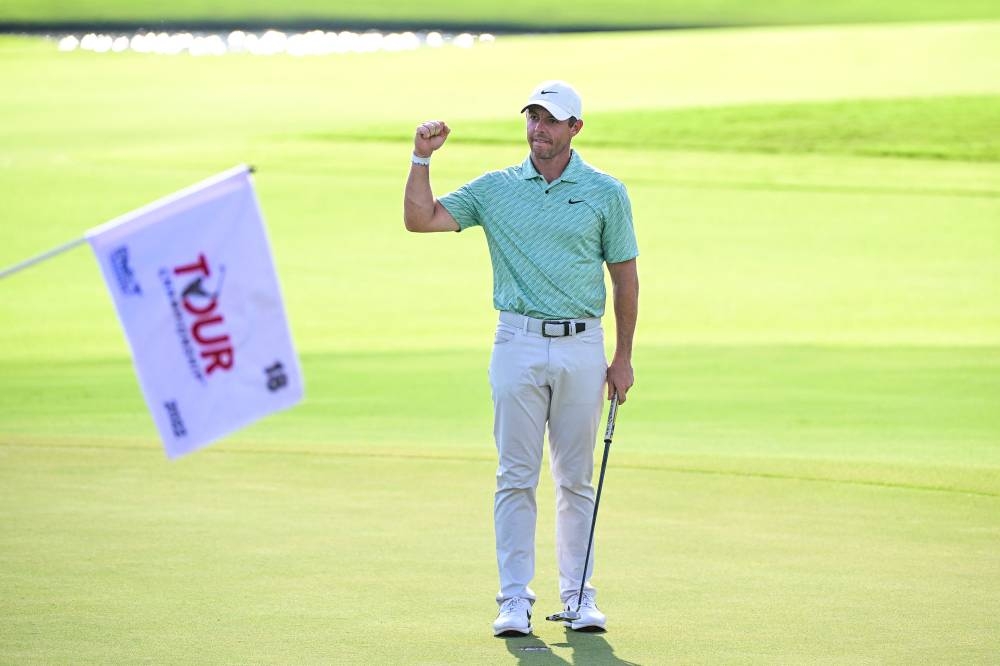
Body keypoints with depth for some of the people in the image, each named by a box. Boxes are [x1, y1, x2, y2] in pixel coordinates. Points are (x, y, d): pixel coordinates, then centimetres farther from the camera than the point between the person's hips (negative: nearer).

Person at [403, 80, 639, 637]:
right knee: (516, 477, -1)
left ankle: (580, 595, 13)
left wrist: (624, 357, 2)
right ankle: (515, 599, 1)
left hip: (582, 346, 0)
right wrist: (423, 157, -11)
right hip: (519, 342, 0)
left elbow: (625, 277, 6)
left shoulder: (606, 193, 3)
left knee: (577, 479, 6)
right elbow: (419, 218, 0)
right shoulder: (496, 188, 5)